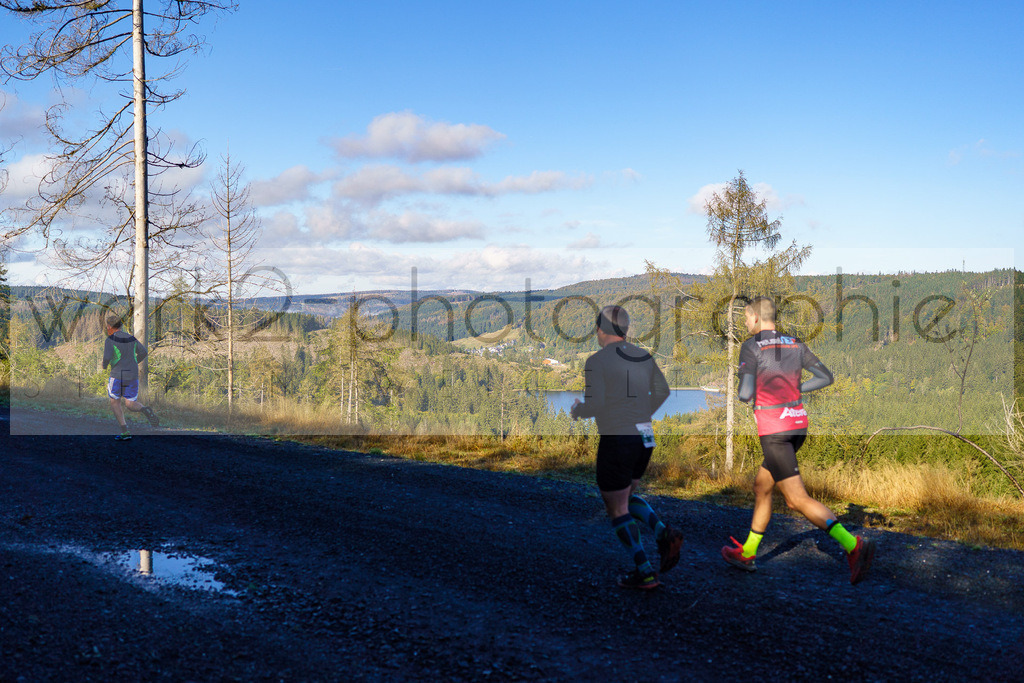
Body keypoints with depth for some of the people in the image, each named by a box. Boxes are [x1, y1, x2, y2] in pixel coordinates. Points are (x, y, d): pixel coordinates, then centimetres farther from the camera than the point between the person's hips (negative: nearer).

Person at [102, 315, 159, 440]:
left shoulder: (110, 340, -7)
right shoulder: (131, 338, 11)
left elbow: (107, 357, -18)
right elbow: (143, 352, 13)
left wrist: (104, 364, 5)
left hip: (117, 375, -5)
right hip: (133, 376, 5)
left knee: (115, 403, 15)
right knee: (130, 405, 10)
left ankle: (125, 431, 3)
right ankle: (145, 410, -26)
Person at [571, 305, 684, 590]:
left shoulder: (596, 361, -12)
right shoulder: (644, 357, 9)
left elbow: (595, 405, -19)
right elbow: (662, 392, 15)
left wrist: (577, 410, 3)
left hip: (617, 440, -7)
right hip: (644, 438, 7)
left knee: (616, 509, 6)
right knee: (624, 496, 25)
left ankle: (645, 572, 3)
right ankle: (665, 534, 3)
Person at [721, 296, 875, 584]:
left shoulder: (751, 346, -9)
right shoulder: (795, 344, 10)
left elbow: (745, 393, -16)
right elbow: (826, 377, 10)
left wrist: (745, 396, 8)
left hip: (773, 430, -8)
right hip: (798, 424, 8)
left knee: (797, 499, -9)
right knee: (761, 487, 21)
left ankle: (853, 545, -24)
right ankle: (747, 553, 30)